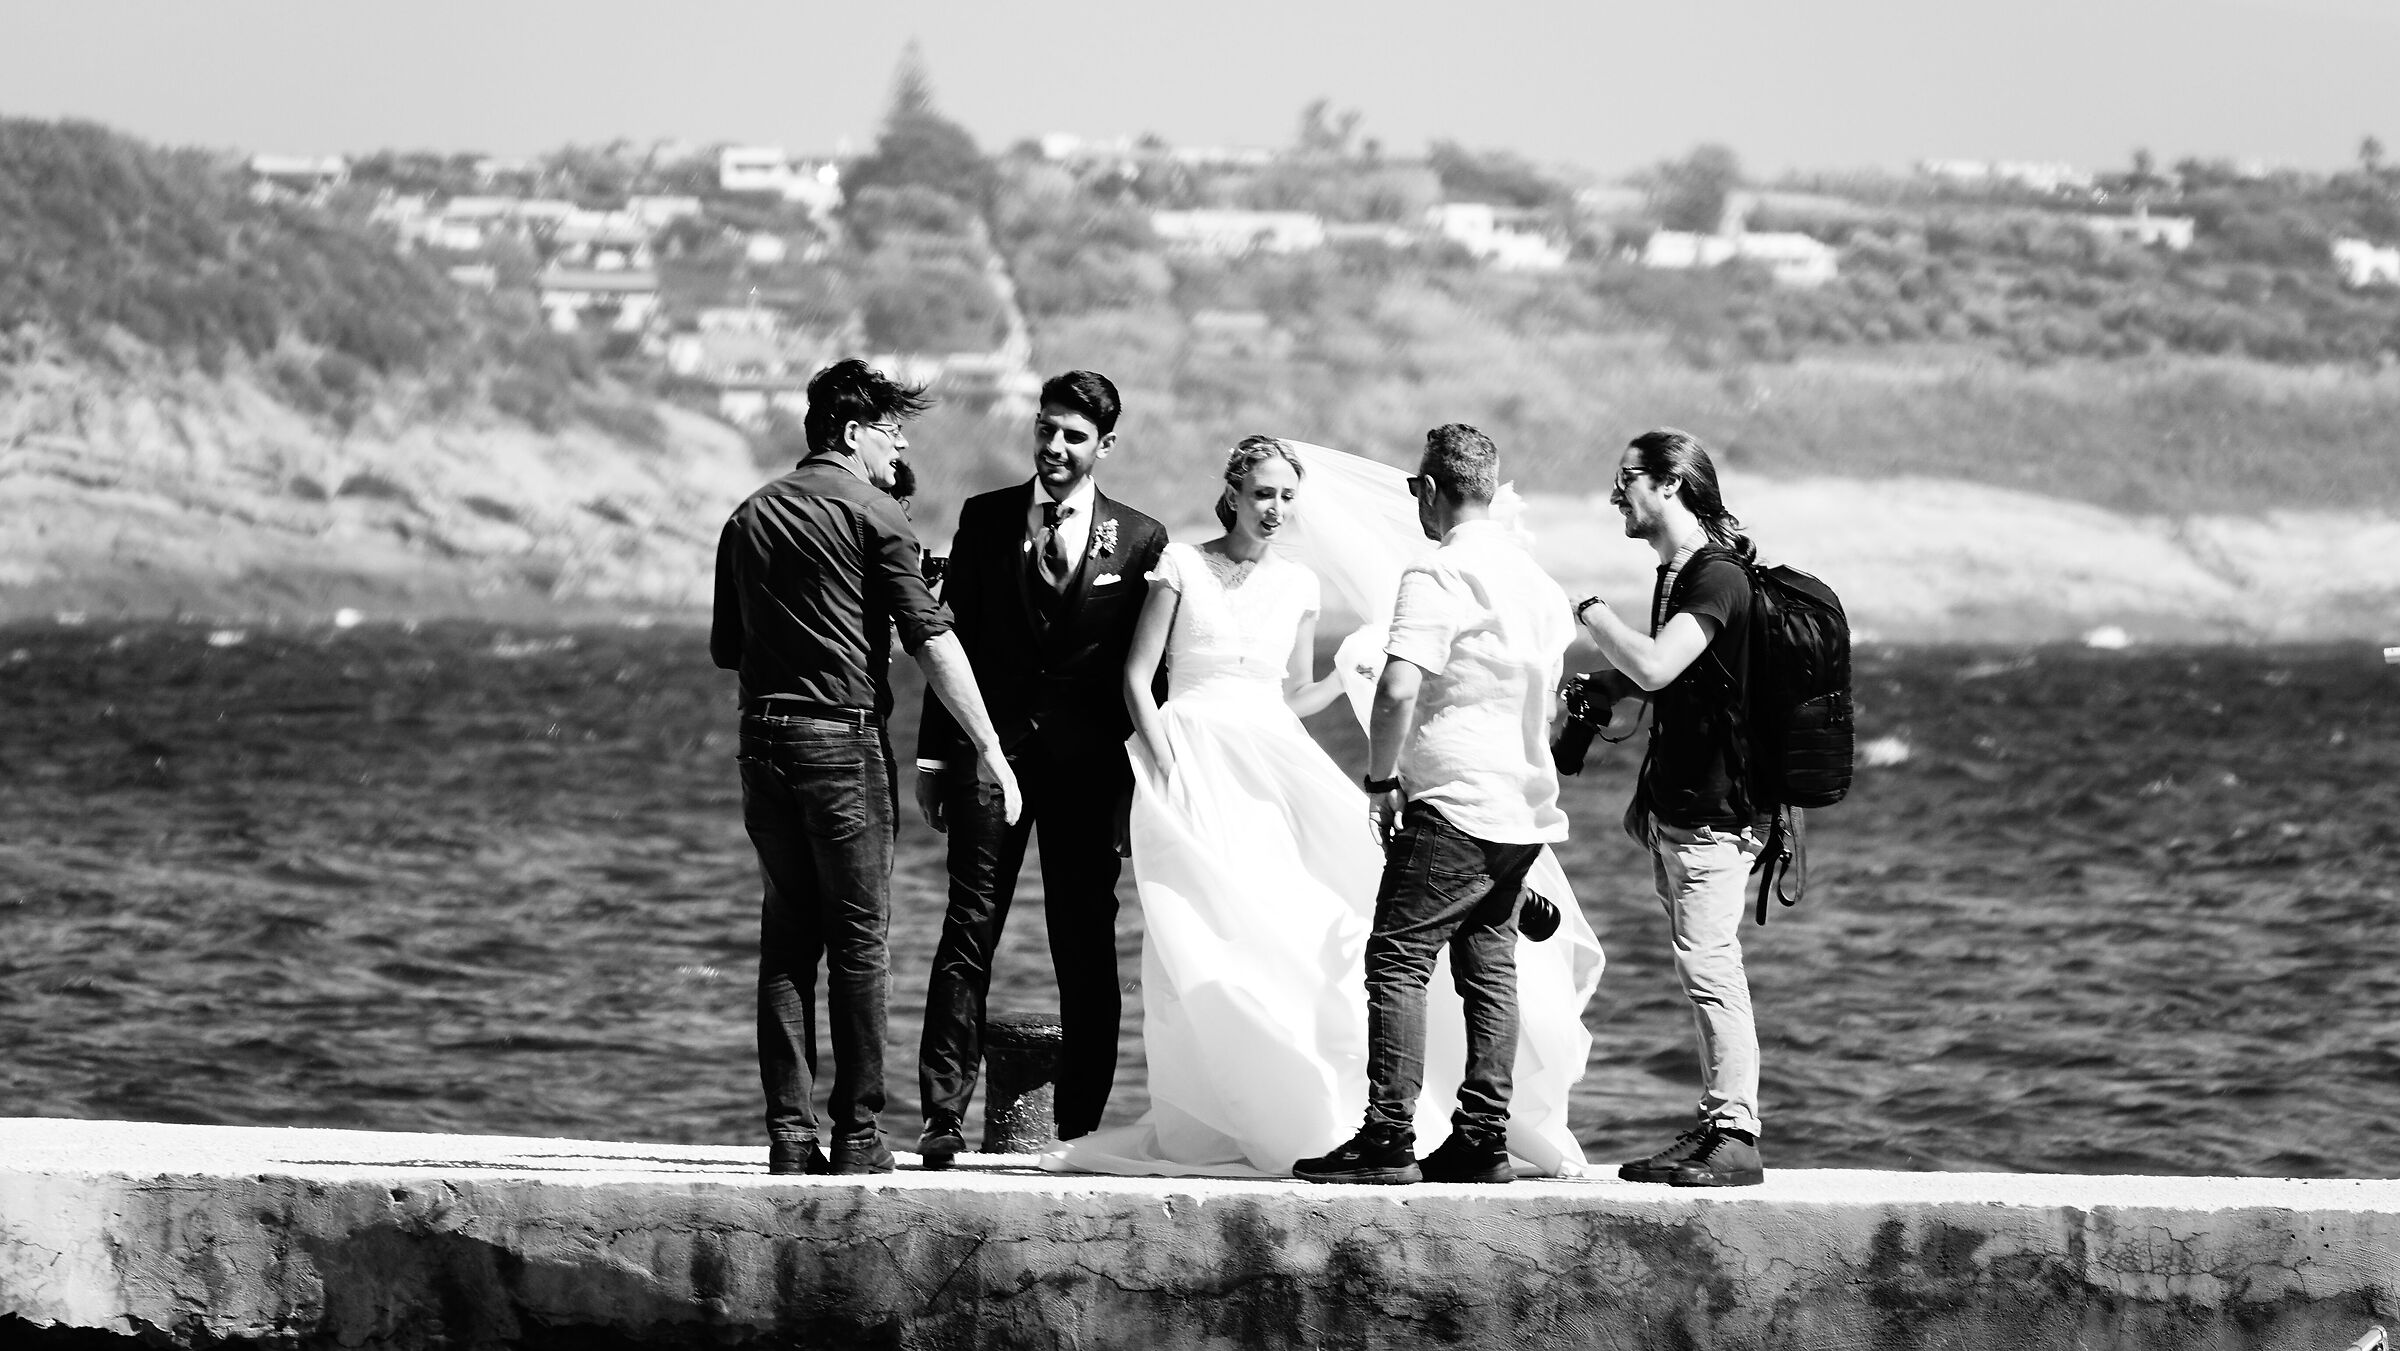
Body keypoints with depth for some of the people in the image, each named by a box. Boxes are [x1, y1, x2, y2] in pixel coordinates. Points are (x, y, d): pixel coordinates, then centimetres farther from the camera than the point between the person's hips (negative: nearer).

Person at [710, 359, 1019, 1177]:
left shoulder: (750, 518, 12)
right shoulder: (870, 514, -5)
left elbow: (726, 649, 16)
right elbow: (932, 641, -10)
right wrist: (989, 751, -10)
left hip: (764, 739, 5)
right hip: (844, 736, -5)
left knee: (786, 936, 8)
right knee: (858, 939, 0)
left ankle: (789, 1133, 4)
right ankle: (857, 1134, -1)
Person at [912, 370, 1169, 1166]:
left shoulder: (1140, 541, 4)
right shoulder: (984, 520, 8)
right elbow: (953, 639, 9)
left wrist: (1138, 784, -1)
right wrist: (934, 756, 3)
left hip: (1088, 765, 0)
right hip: (990, 749, 0)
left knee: (1087, 947, 3)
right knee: (969, 930, -6)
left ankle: (1078, 1126, 8)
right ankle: (944, 1116, -9)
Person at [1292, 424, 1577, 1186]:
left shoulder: (1440, 576, -11)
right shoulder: (1537, 579, 15)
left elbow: (1399, 689, -22)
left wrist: (1380, 780, -11)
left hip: (1456, 802, -8)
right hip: (1527, 804, 8)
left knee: (1398, 959, -6)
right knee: (1489, 967, 10)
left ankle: (1388, 1138, -12)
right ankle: (1483, 1141, 7)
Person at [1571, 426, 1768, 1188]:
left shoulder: (1717, 579, -14)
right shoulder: (1674, 574, 16)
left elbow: (1655, 667, -28)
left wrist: (1587, 608, -16)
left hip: (1714, 812, -10)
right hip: (1675, 807, 10)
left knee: (1708, 965, -13)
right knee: (1699, 970, 9)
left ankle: (1736, 1139, -14)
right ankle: (1714, 1126, 11)